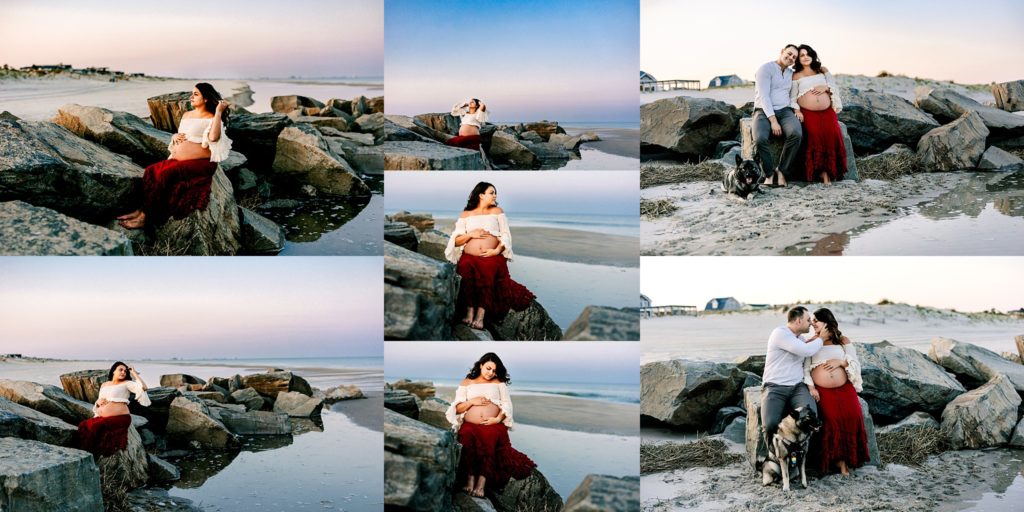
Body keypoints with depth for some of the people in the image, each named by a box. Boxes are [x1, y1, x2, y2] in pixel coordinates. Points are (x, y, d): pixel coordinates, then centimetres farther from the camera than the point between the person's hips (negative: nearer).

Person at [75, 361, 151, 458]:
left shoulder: (126, 383, 3)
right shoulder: (104, 385, 20)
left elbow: (143, 388, -14)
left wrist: (134, 373, -3)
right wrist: (98, 402, 1)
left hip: (119, 418, -6)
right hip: (102, 418, 6)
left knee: (95, 427, -26)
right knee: (83, 426, -18)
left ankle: (95, 455, -10)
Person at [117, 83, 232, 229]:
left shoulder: (211, 119, -4)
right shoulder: (186, 115, 19)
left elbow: (213, 137, -26)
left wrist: (219, 112, -23)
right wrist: (175, 137, 5)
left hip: (200, 163, -8)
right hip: (179, 160, 8)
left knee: (164, 173, -27)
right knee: (151, 171, -15)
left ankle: (145, 217, -22)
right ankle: (142, 210, -19)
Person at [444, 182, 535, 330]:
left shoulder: (497, 211, 16)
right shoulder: (466, 215, 16)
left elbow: (506, 234, 9)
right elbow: (456, 240, 12)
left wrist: (498, 250, -9)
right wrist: (470, 234, -6)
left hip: (492, 257, -1)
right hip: (469, 256, 1)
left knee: (488, 270, -35)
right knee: (466, 268, -34)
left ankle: (481, 314, -42)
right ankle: (469, 311, -34)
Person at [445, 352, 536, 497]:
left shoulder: (499, 383, 18)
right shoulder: (466, 382, 17)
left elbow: (507, 404, 10)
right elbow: (457, 408, 13)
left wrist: (498, 418, -8)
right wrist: (471, 401, -5)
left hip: (493, 425, -1)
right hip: (470, 424, 1)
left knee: (489, 437, -36)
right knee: (468, 436, -36)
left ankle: (481, 483, -44)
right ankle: (470, 479, -38)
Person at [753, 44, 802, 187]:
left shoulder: (791, 73, 19)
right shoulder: (766, 68, -3)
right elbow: (764, 96, -12)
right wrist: (773, 120, -20)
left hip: (784, 111, 5)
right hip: (764, 111, -5)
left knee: (796, 133, -30)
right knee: (760, 138, -36)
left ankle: (782, 172, -19)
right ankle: (770, 173, -14)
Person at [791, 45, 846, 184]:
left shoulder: (823, 70, 20)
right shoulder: (796, 76, 11)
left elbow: (834, 87, 15)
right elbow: (792, 96, 5)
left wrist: (826, 87, -6)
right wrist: (797, 111, -10)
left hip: (827, 111, 2)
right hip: (808, 113, -2)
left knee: (832, 134, -22)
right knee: (814, 135, -28)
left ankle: (829, 171, -18)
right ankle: (821, 170, -19)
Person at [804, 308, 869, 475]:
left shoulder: (843, 341, 11)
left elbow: (855, 362, 8)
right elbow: (805, 367, 3)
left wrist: (841, 361, -11)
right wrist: (810, 387, -10)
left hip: (845, 389, 2)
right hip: (823, 392, -1)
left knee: (852, 419, -13)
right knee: (831, 422, -17)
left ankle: (846, 457, 1)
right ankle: (837, 458, -4)